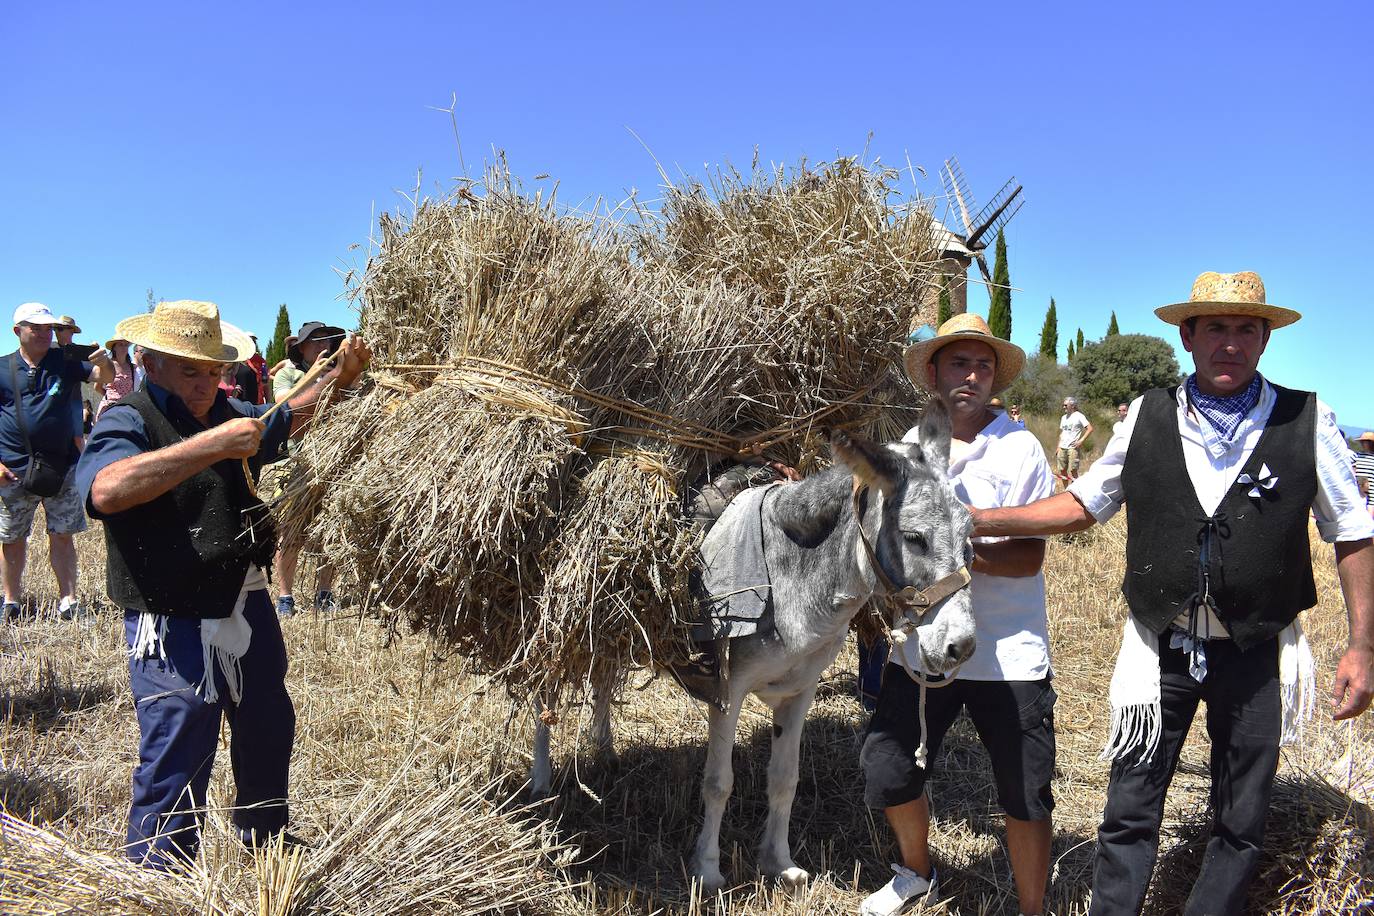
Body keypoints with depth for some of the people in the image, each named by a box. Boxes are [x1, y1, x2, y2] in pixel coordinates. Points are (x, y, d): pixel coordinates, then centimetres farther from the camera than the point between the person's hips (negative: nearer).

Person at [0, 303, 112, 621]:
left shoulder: (65, 361, 5)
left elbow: (104, 377, 0)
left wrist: (103, 362, -25)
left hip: (62, 466, 1)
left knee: (62, 535, 6)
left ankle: (68, 600, 12)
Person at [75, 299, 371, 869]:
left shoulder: (225, 413, 8)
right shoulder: (126, 423, -17)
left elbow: (284, 419, 27)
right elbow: (106, 490, -38)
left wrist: (337, 380, 10)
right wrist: (213, 445, -41)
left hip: (247, 605, 9)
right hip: (175, 627, -8)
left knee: (268, 731, 24)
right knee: (175, 764, -2)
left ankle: (264, 833, 48)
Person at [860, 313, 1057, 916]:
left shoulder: (1020, 449, -6)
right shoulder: (910, 446, 7)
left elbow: (1029, 557, -12)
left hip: (1008, 655, -4)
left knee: (1025, 797, 6)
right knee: (887, 772, 8)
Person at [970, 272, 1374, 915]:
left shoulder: (1308, 421, -6)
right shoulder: (1147, 417, -2)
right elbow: (1083, 504, 5)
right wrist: (981, 520, -5)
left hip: (1258, 655, 0)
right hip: (1161, 648, 0)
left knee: (1241, 822, 15)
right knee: (1129, 812, 7)